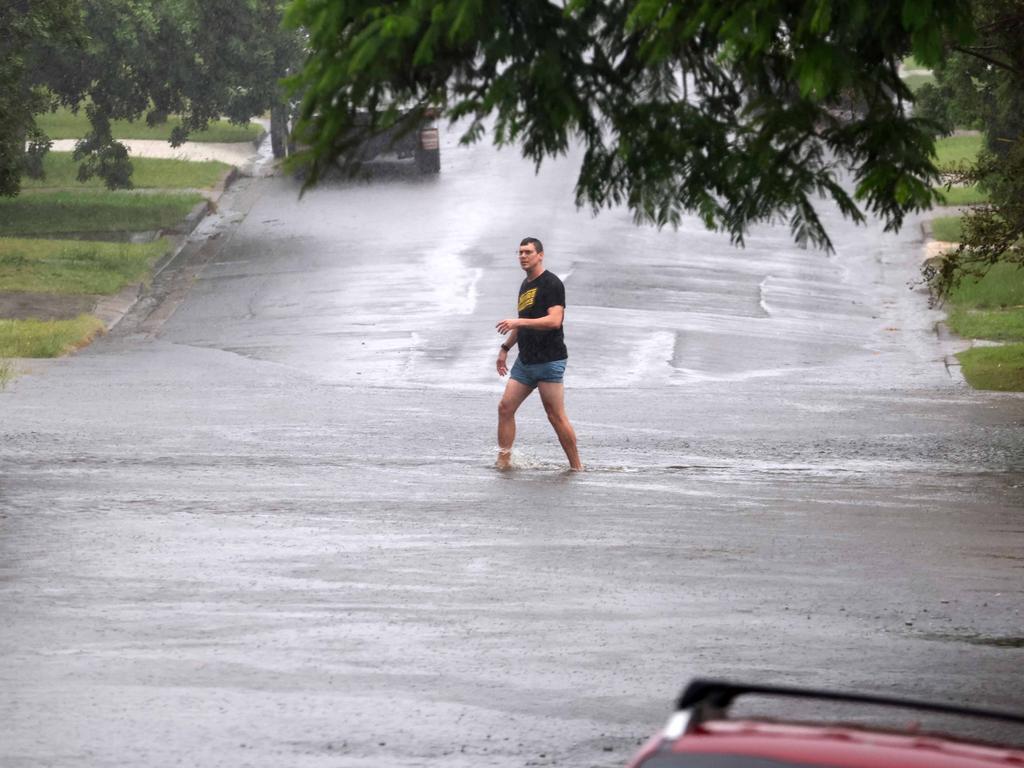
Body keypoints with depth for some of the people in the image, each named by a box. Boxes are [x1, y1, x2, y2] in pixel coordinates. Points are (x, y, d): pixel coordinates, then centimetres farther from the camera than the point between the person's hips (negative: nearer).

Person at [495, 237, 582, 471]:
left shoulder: (552, 284, -10)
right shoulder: (525, 286, 18)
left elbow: (554, 320, -22)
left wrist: (519, 322, -27)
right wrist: (505, 348, 25)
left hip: (549, 361, -8)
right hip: (525, 360, 8)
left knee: (557, 417, -7)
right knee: (505, 407, 0)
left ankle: (576, 466, 1)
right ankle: (503, 461, 4)